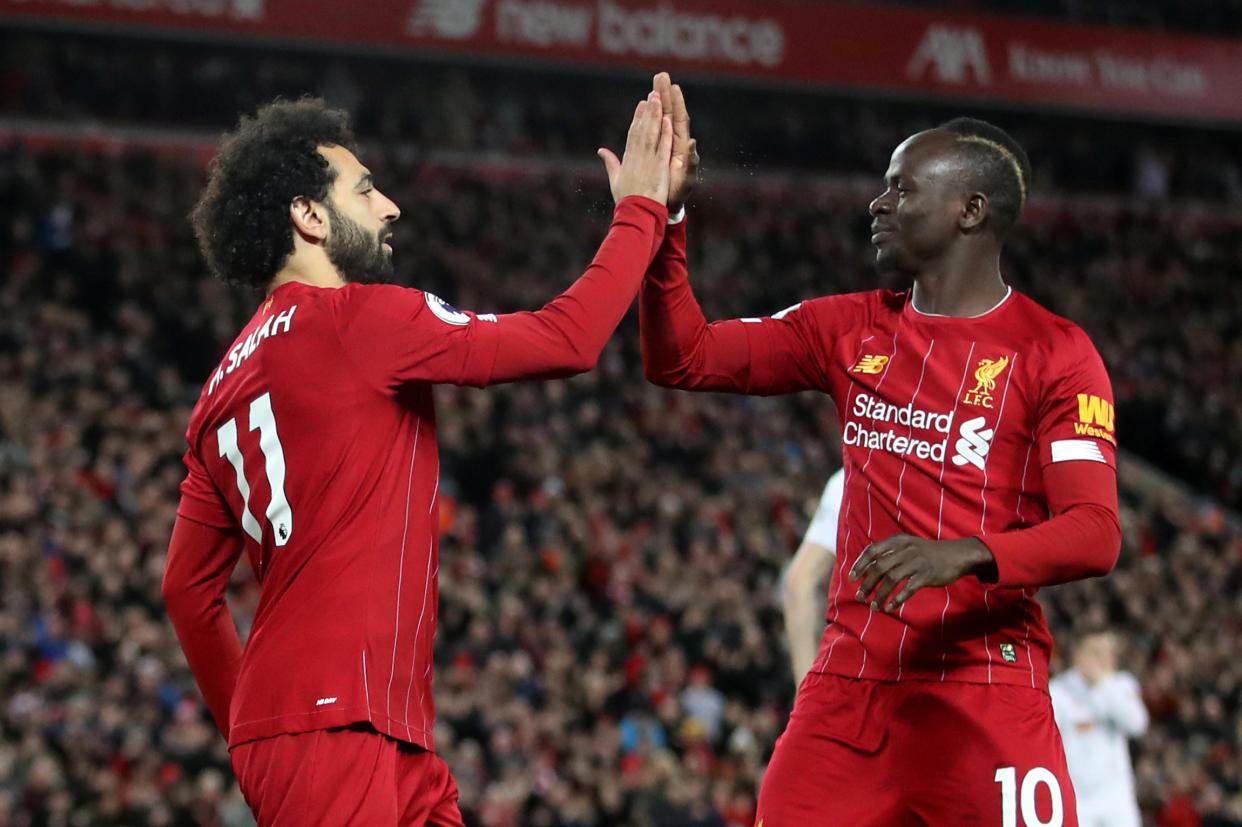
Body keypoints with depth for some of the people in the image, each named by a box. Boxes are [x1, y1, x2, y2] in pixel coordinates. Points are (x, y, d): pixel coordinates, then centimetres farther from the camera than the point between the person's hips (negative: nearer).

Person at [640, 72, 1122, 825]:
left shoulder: (1054, 352, -3)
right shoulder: (851, 330, 13)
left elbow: (1097, 535, -13)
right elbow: (682, 359, 12)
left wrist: (967, 554, -30)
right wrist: (665, 215, 2)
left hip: (986, 696, -4)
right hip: (849, 685, 4)